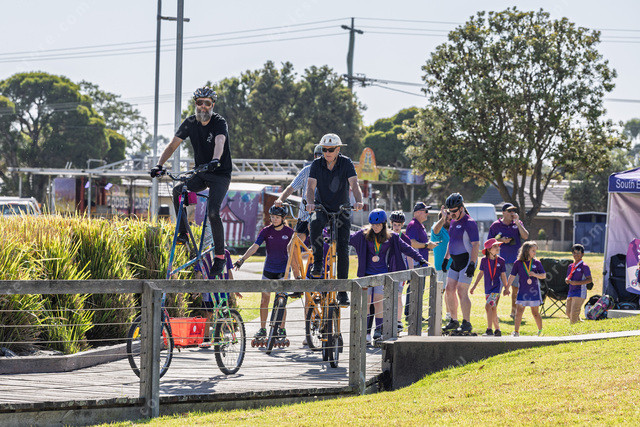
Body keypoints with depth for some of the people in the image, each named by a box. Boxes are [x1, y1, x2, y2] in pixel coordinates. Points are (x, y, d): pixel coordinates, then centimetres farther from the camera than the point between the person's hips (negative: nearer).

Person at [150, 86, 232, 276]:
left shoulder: (219, 123, -15)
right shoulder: (190, 123, 0)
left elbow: (219, 143, -35)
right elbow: (172, 145, -2)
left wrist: (215, 160, -55)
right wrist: (159, 165, -17)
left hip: (220, 175, -5)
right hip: (200, 174, 5)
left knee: (213, 213, -23)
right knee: (177, 191, -24)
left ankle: (220, 255, -9)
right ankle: (183, 233, -14)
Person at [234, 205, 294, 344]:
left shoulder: (289, 232, -4)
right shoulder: (266, 231, -2)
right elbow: (255, 246, -12)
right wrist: (243, 259, -26)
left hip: (283, 270, -2)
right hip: (268, 269, 2)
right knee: (264, 300, 3)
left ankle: (282, 329, 8)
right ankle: (262, 329, 13)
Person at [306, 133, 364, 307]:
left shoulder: (346, 163, -11)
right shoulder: (317, 164, -9)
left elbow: (354, 184, -22)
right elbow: (311, 186, -19)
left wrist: (358, 201, -42)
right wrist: (310, 202, -39)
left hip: (341, 210, 0)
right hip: (322, 208, 0)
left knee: (342, 250, -6)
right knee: (316, 223, -37)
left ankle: (342, 291, 1)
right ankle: (318, 262, -20)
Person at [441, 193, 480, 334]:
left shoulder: (469, 223, -13)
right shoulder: (453, 222, 14)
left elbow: (476, 245, -18)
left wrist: (472, 264, -24)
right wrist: (446, 258, 21)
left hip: (467, 260, -9)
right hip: (455, 261, 9)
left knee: (462, 291, -12)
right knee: (449, 290, 7)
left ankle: (466, 323, -6)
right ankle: (454, 321, 17)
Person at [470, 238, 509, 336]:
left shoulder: (501, 261, -2)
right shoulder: (484, 260, 1)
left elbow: (503, 275, 5)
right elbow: (480, 274, 10)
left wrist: (506, 288, 6)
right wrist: (474, 286, 10)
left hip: (497, 286, -4)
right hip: (488, 288, 4)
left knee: (488, 306, -18)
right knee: (493, 310, 10)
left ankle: (489, 329, -17)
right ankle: (497, 330, 20)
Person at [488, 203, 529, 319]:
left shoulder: (518, 224, 10)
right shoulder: (496, 225, 2)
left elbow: (525, 236, -5)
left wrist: (517, 223, -10)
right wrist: (501, 240, -12)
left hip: (516, 260, 3)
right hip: (501, 260, -3)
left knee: (517, 287, 6)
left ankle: (514, 311, 19)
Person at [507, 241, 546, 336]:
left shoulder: (536, 263, 1)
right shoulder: (518, 263, 0)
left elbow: (544, 275, 3)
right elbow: (512, 276, 4)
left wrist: (535, 275, -16)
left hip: (534, 291, 0)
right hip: (522, 291, 0)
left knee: (535, 312, 6)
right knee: (519, 311, -5)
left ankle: (540, 330, 21)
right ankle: (516, 331, -2)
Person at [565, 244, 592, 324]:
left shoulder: (584, 266, -6)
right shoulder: (571, 266, 16)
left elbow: (589, 280, -13)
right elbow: (567, 278, 24)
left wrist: (577, 282, -23)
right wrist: (567, 280, -1)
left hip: (580, 292, -8)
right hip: (571, 292, 8)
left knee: (574, 313, -15)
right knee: (569, 313, 10)